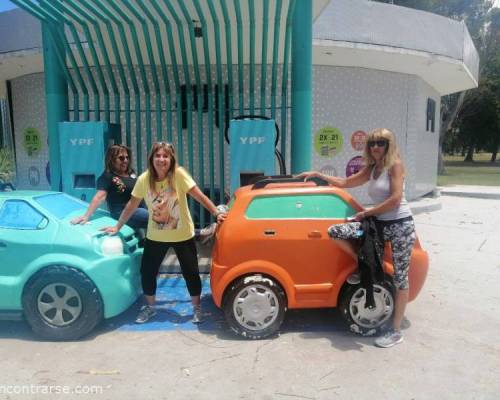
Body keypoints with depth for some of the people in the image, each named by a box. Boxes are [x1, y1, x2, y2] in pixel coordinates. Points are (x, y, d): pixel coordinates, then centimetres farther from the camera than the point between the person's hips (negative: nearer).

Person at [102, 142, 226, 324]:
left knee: (191, 273, 2)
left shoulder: (179, 174, -17)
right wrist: (117, 226, 7)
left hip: (182, 235, -2)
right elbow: (132, 205, 1)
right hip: (155, 237, 3)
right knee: (147, 272, 9)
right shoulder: (144, 179, -9)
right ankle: (150, 307, 34)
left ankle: (196, 308, 24)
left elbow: (199, 196, -16)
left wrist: (216, 213, -23)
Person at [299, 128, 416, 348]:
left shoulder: (395, 165, -9)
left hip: (401, 226, -7)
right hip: (381, 225, 7)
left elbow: (395, 199, -19)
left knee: (400, 277, 1)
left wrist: (367, 213, -14)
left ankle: (396, 331, 13)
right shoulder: (371, 168, 11)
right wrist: (318, 174, 16)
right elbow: (345, 183, 18)